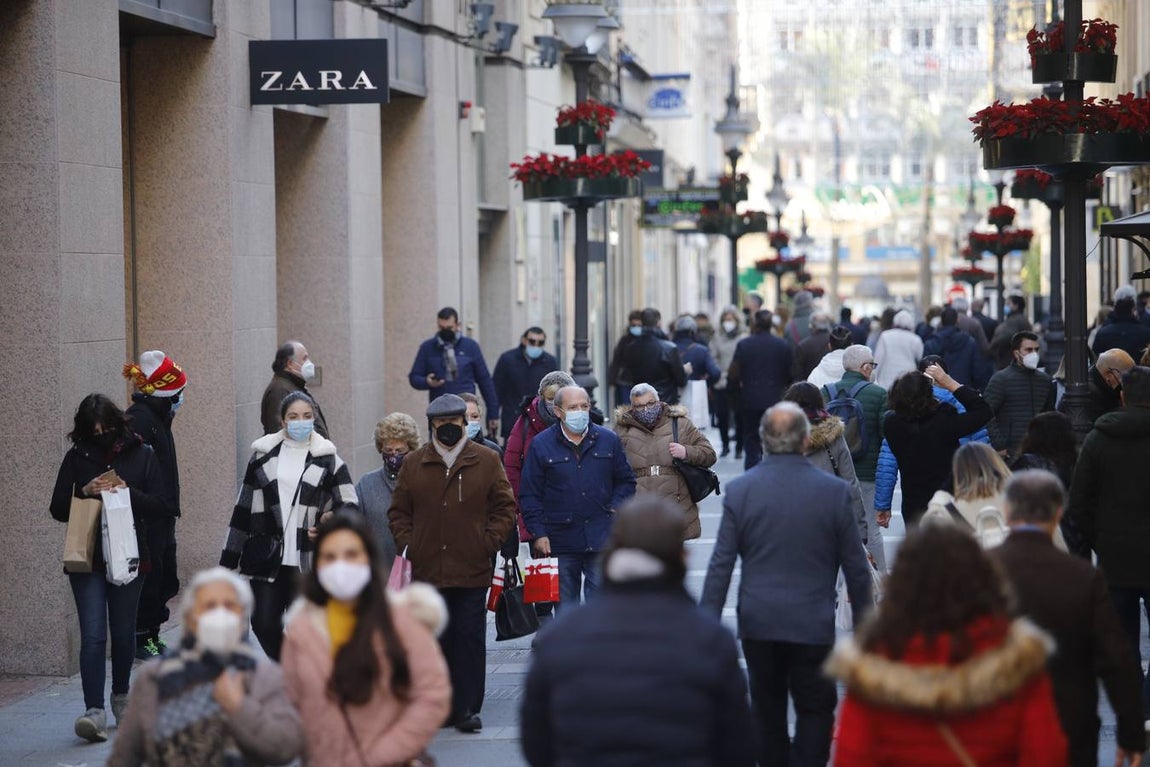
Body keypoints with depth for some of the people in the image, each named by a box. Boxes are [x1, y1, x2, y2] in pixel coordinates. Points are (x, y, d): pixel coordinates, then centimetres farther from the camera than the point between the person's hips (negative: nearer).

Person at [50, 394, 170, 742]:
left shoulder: (141, 455, 1)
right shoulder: (77, 458, 4)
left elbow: (161, 507, -2)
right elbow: (57, 509, 3)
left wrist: (128, 492, -17)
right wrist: (84, 492, -14)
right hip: (87, 559, 0)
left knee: (123, 632, 12)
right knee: (93, 634, -10)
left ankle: (120, 695, 34)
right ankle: (94, 710, -16)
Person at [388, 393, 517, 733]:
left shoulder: (487, 461, 4)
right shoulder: (413, 464, 8)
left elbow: (505, 507, 7)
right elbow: (398, 511, 13)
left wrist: (489, 542, -4)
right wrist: (407, 544, 0)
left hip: (472, 570, -2)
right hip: (427, 571, 2)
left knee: (469, 639, -2)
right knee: (435, 641, 5)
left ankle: (466, 708, 2)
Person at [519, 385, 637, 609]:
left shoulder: (608, 440, 7)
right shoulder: (541, 445, 1)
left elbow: (626, 481, 16)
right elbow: (529, 495, 2)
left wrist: (616, 508, -1)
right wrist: (538, 533, -5)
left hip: (601, 539, 1)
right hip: (560, 539, -1)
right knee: (565, 603, 7)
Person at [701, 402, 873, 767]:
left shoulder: (740, 490, -6)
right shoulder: (834, 491, -7)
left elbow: (720, 566, -5)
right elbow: (856, 567, -1)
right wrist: (864, 623, 11)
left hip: (758, 623, 2)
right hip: (813, 624, -2)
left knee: (767, 713, 14)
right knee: (816, 710, 7)